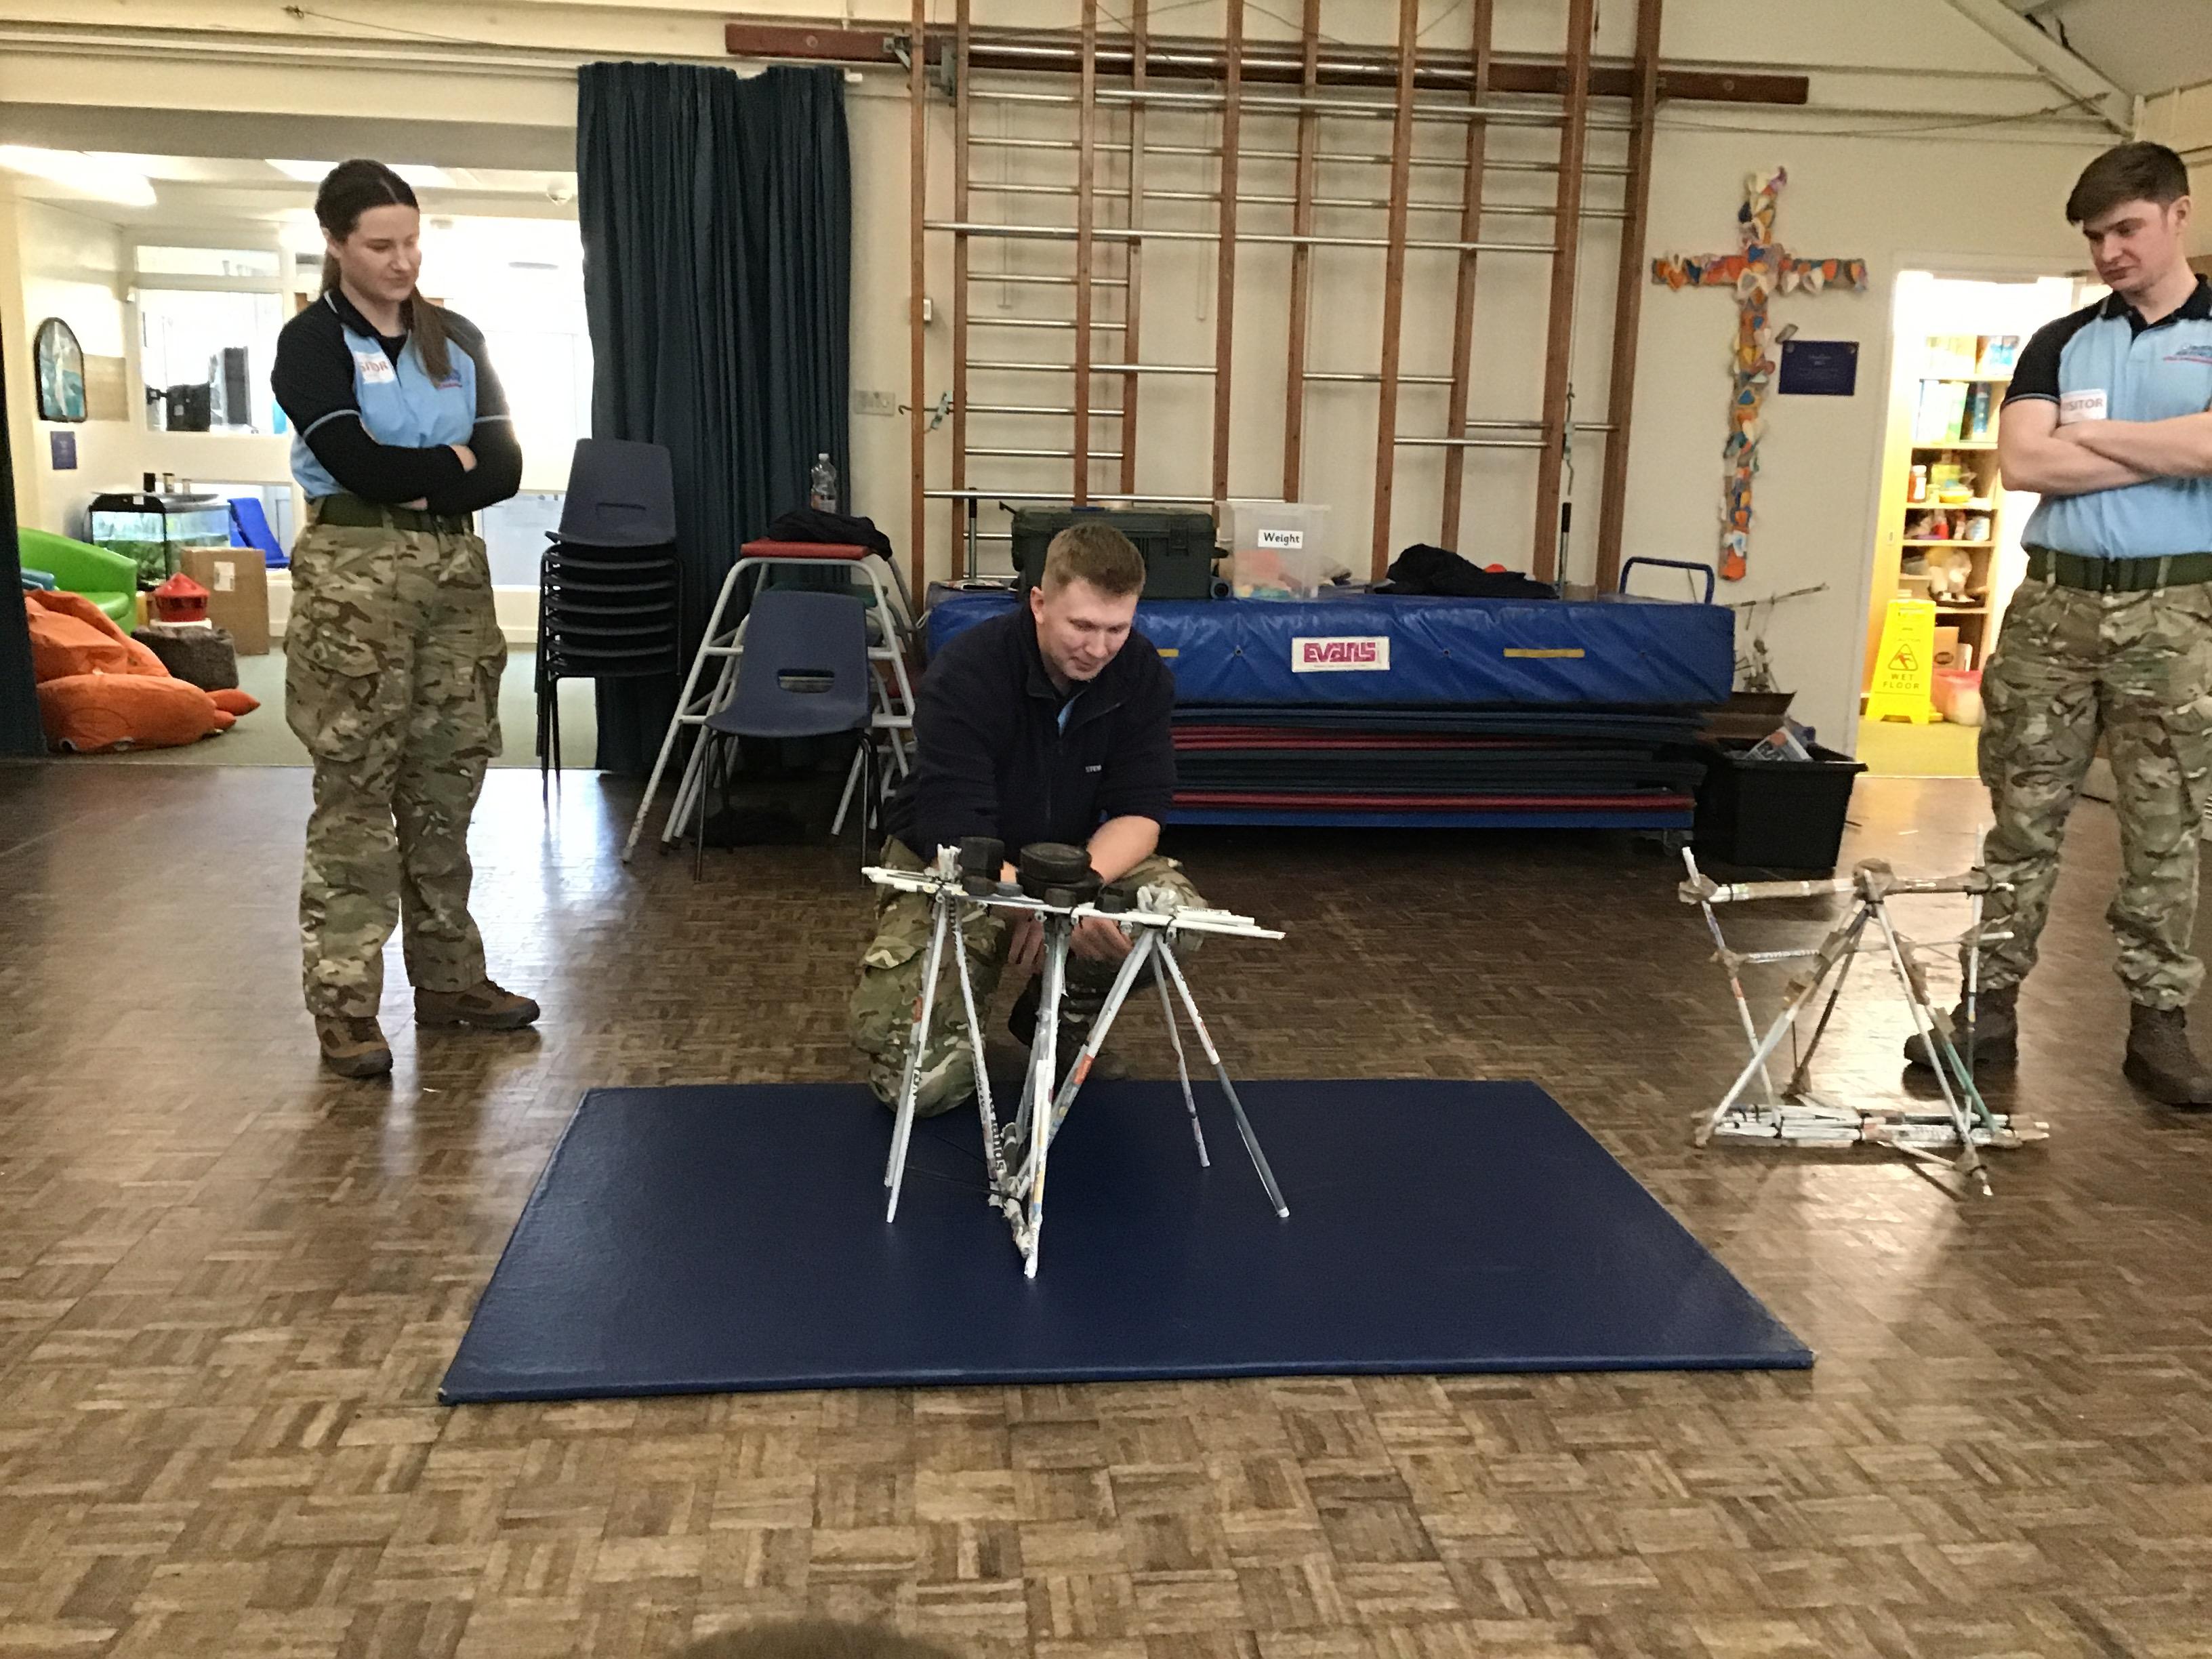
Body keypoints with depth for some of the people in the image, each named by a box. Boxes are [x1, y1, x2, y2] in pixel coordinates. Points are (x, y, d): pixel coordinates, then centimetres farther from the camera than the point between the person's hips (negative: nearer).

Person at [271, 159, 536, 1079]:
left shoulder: (457, 339, 12)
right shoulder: (312, 342, -1)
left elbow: (504, 469, 2)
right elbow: (358, 463, -15)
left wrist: (411, 481, -10)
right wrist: (451, 460, -2)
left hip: (455, 571, 5)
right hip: (354, 576, -4)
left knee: (447, 785, 8)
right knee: (356, 794, -4)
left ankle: (449, 976, 19)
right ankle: (344, 1005, 2)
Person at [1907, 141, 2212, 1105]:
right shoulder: (2059, 342, 11)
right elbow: (2020, 462, -5)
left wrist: (2088, 432, -5)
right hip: (2054, 600, 2)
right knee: (2022, 819, 4)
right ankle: (1991, 1004, 11)